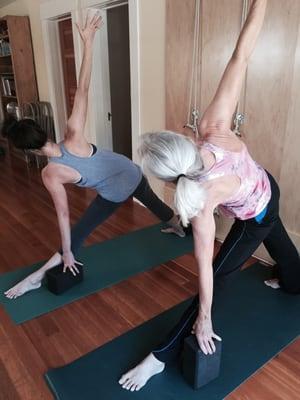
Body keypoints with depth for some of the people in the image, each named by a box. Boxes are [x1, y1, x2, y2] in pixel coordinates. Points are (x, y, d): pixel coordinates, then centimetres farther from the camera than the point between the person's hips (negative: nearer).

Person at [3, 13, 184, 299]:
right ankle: (178, 226, 60)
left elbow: (63, 214, -13)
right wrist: (88, 42, -16)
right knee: (152, 202, 32)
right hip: (133, 172, 5)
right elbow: (83, 88, -19)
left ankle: (39, 276, 17)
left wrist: (66, 253, -3)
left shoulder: (50, 174, -17)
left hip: (115, 194, -4)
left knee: (79, 233, 6)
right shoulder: (73, 134, -14)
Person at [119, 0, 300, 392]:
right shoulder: (214, 127, -34)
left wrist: (203, 318, -19)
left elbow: (205, 268, -31)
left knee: (221, 276, -2)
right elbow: (241, 57, -33)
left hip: (255, 220, -6)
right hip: (268, 189, 6)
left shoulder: (203, 202, -40)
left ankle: (161, 357, 11)